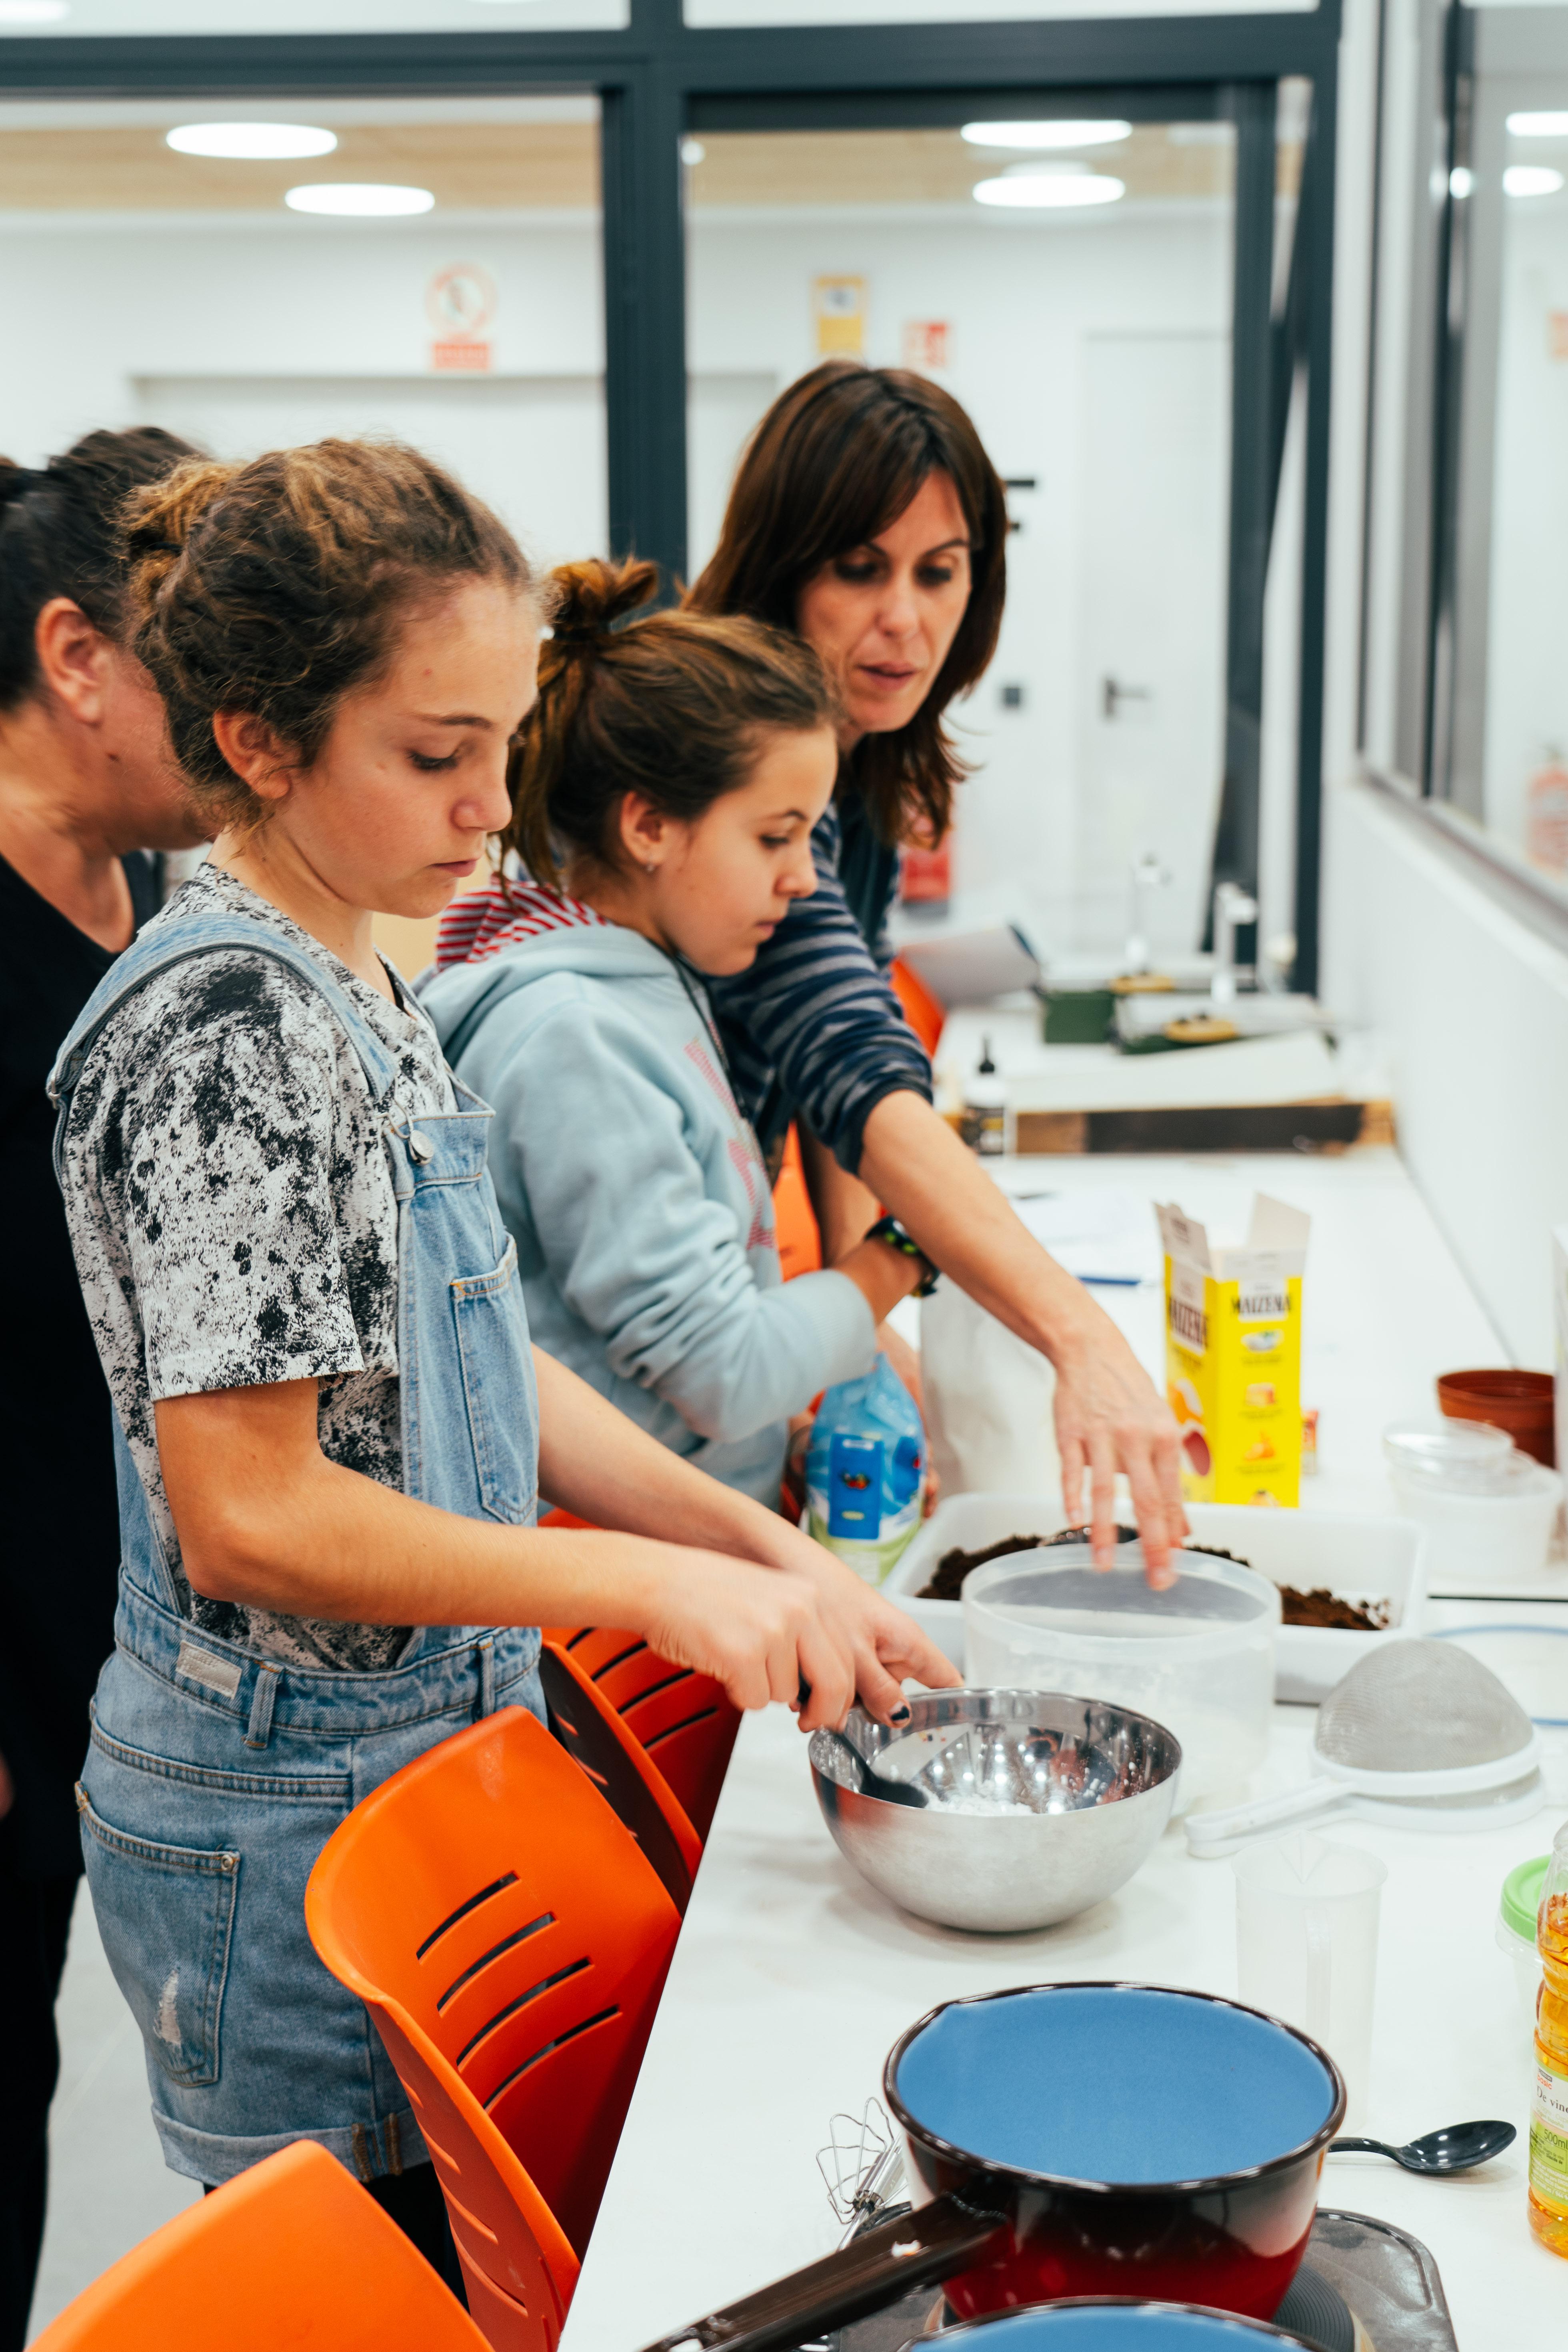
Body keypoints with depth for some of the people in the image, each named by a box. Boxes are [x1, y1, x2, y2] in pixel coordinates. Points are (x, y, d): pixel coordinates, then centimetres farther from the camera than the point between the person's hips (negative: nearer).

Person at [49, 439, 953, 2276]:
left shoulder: (353, 990, 7)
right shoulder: (225, 1020, -22)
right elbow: (250, 1515, -24)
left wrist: (766, 1551, 1)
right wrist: (658, 1586, -22)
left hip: (425, 1760, 9)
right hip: (288, 1831, -8)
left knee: (468, 2267, 19)